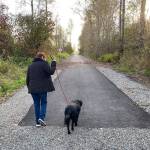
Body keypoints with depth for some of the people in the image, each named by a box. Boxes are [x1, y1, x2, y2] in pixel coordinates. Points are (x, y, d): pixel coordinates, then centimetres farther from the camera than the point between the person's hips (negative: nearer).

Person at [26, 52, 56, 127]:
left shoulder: (30, 65, 14)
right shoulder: (44, 64, -5)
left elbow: (27, 78, 14)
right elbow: (50, 72, -13)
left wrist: (29, 87, 21)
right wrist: (53, 65, 1)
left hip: (33, 88, 5)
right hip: (43, 88, -5)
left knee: (36, 104, 11)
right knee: (43, 103, 9)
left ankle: (37, 122, 11)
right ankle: (41, 117, -10)